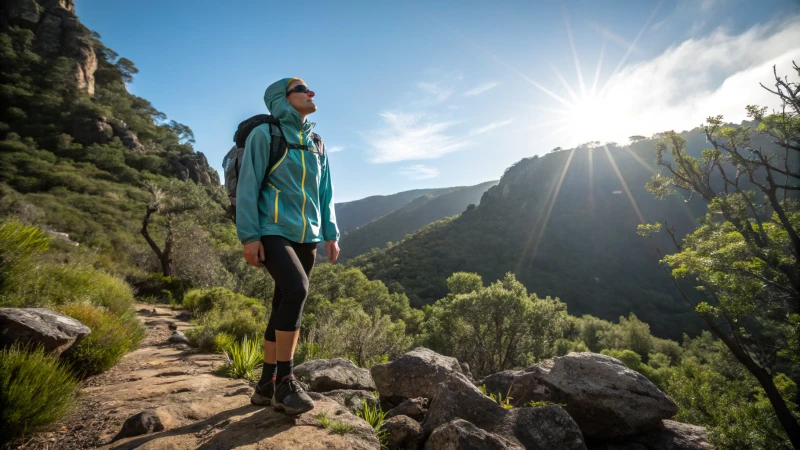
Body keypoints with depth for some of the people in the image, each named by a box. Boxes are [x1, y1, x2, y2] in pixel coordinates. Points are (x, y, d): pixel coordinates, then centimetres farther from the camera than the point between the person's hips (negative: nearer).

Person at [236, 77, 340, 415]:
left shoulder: (317, 144, 16)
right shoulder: (264, 134, -2)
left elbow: (325, 193, 17)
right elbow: (248, 186, -7)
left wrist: (331, 233, 9)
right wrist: (249, 236, -14)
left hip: (306, 236, 6)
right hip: (273, 231, -6)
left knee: (284, 306, 7)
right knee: (296, 289, -27)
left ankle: (267, 385, 19)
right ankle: (284, 381, -11)